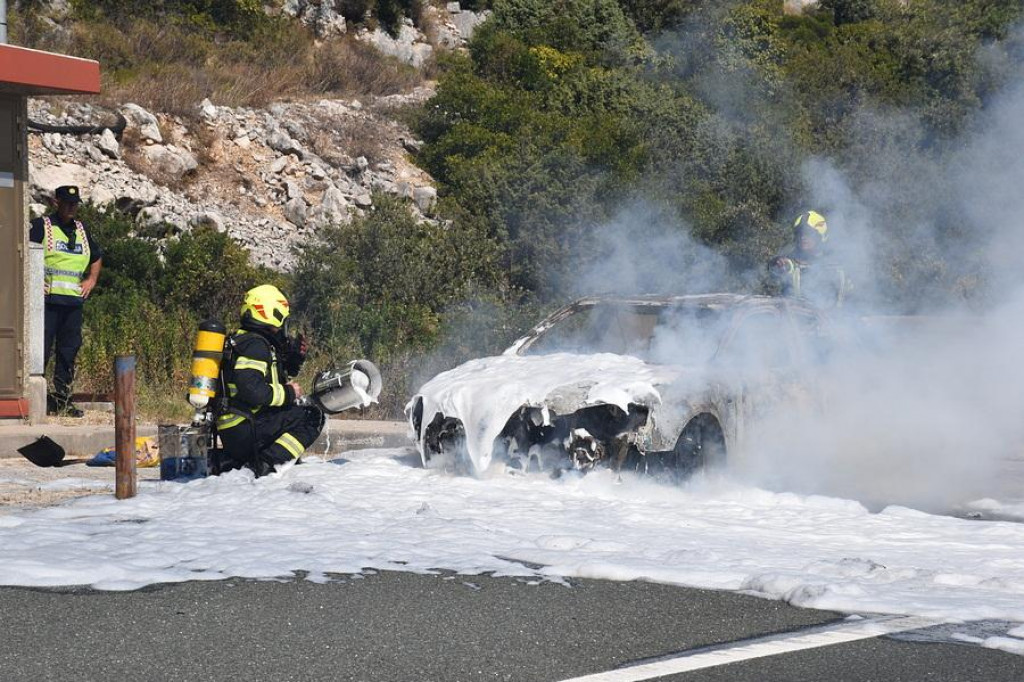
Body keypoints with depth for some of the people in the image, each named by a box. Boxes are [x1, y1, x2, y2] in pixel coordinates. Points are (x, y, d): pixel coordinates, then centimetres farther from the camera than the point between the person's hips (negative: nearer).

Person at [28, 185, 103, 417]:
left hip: (74, 301, 6)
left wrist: (91, 279, 19)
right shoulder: (41, 226, -1)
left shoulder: (81, 230, 18)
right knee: (41, 349, -8)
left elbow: (97, 257, 33)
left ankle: (63, 398, 12)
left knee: (69, 350, 6)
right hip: (47, 299, -6)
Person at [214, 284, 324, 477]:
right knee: (312, 417, -10)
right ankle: (263, 465, -20)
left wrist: (295, 358, 14)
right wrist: (288, 393, -12)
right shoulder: (254, 344, -12)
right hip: (244, 430, -9)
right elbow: (251, 389, -25)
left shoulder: (241, 339, 20)